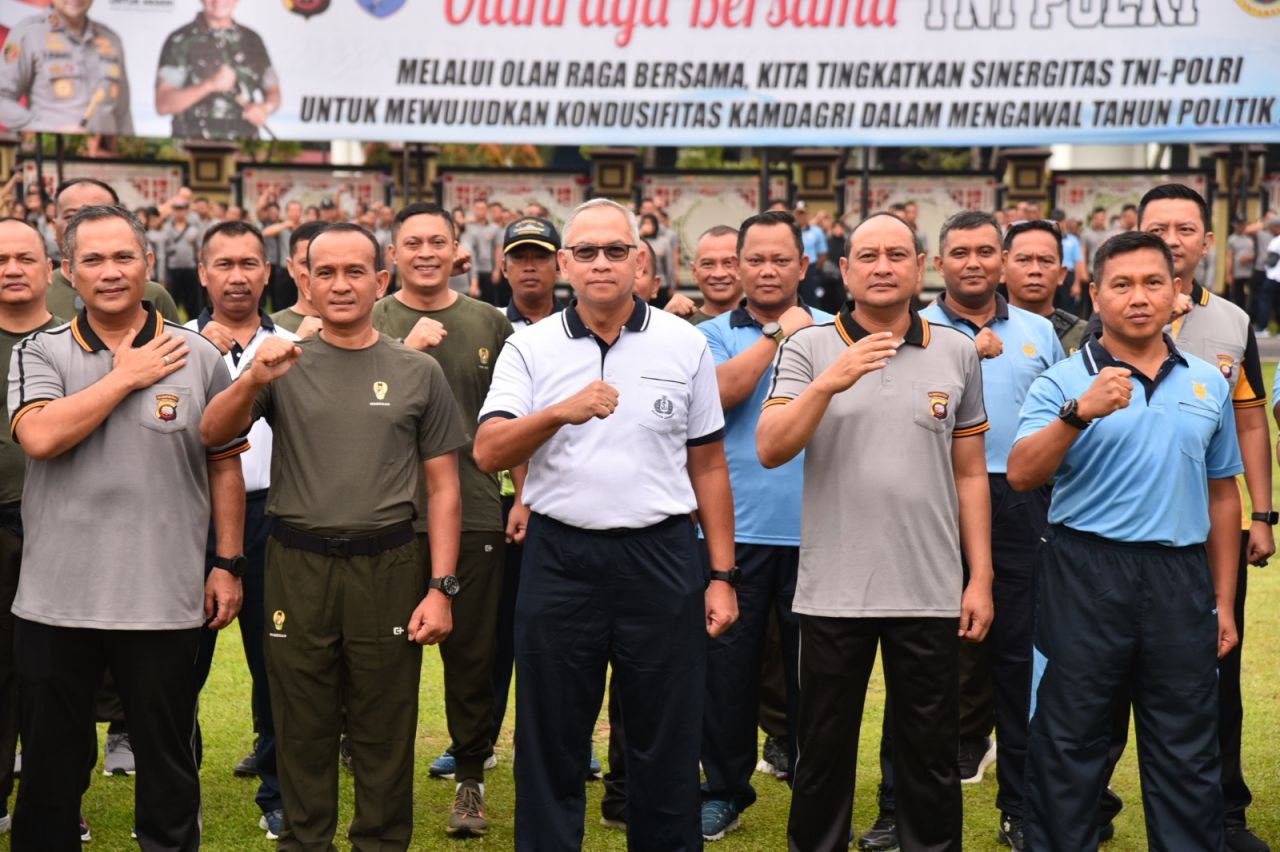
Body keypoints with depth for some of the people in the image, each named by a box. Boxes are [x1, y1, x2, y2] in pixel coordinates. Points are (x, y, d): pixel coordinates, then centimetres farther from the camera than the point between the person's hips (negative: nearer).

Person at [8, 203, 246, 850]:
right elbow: (39, 437, -18)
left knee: (168, 767, 12)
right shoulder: (39, 354, 1)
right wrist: (127, 376, -12)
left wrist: (227, 564, 3)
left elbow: (224, 466, 7)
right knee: (48, 767, 14)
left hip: (163, 600, 0)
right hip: (56, 599, 1)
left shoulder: (198, 357, 2)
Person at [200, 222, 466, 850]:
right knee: (302, 731, 11)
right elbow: (213, 434, -7)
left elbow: (442, 487, 4)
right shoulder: (283, 365, 5)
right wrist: (252, 381, -26)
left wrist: (441, 587, -4)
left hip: (388, 568, 0)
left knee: (385, 735, 8)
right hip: (297, 568, 1)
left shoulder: (417, 373, 4)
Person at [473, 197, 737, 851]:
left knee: (667, 743, 9)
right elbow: (488, 453, -9)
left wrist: (722, 576, 4)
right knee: (550, 743, 10)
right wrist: (561, 412, -26)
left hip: (661, 558, 0)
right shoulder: (530, 348, 2)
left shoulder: (684, 344, 4)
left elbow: (708, 466, 7)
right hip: (559, 559, 0)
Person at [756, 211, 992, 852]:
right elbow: (770, 449, -11)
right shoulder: (809, 348, 1)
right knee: (823, 752, 11)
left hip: (931, 593, 1)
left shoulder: (956, 351, 6)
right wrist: (830, 381, -23)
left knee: (931, 759, 11)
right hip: (832, 590, -1)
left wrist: (980, 578, 5)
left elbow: (970, 474, 9)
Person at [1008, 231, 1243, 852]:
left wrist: (1224, 601, 12)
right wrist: (1078, 413, -29)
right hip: (1086, 574, -3)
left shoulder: (1208, 383, 10)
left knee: (1187, 751, 11)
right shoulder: (1064, 383, -2)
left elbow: (1222, 495, 14)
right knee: (1067, 741, 6)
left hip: (1180, 581, 3)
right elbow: (1022, 475, -15)